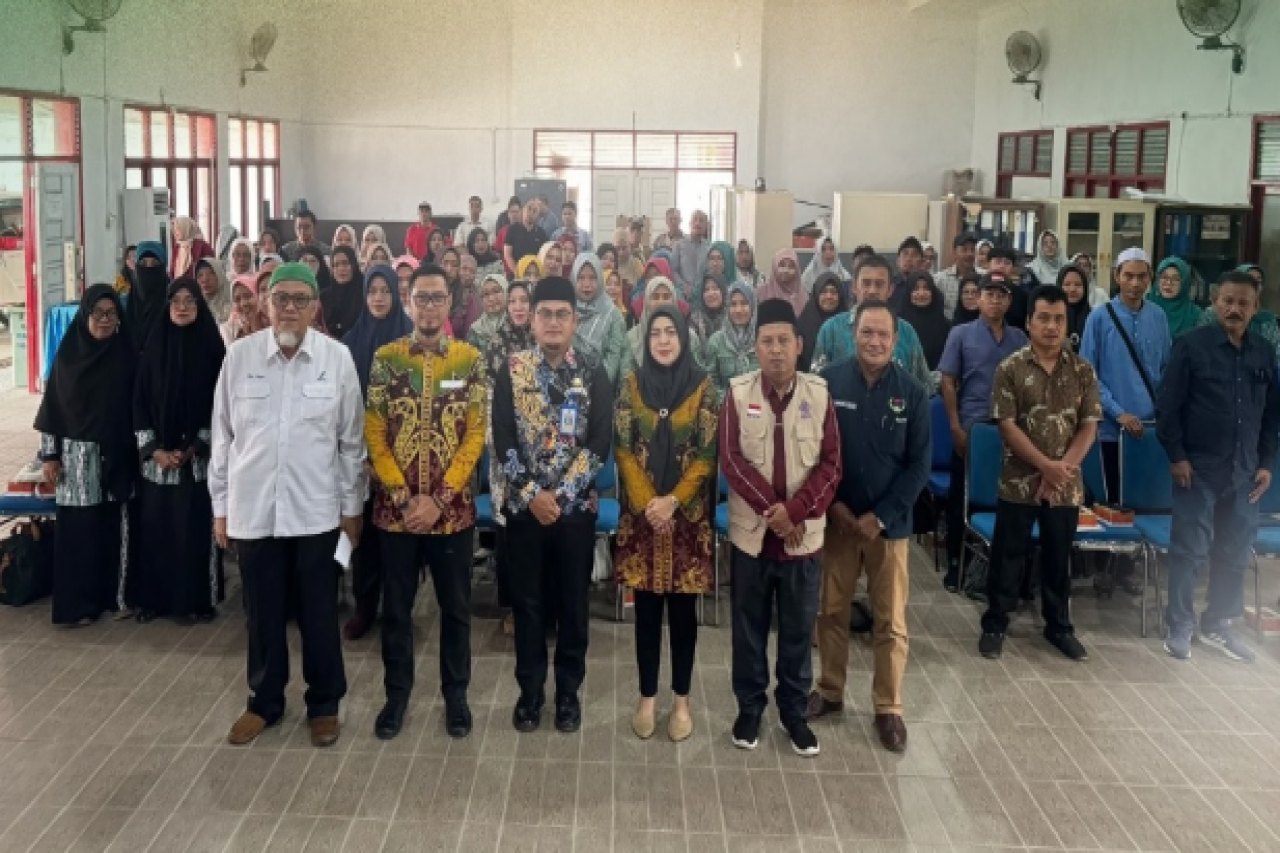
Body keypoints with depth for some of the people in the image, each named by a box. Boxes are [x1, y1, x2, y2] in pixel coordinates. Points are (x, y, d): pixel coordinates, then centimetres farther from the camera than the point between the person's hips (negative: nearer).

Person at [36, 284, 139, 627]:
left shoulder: (128, 354, 1)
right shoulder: (68, 353, 0)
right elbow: (52, 405, 2)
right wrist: (49, 455, -1)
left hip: (117, 454, 1)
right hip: (77, 455, -1)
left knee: (114, 526, 5)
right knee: (78, 529, -1)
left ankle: (115, 594, 17)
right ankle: (76, 603, 5)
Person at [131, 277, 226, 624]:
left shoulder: (212, 348, -1)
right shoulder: (153, 347, 4)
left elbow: (221, 403, -3)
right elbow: (140, 400, 3)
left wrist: (194, 448, -10)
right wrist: (154, 449, -7)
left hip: (199, 458, -2)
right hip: (156, 457, 2)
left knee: (196, 528, 0)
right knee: (155, 529, 3)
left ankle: (198, 599, 10)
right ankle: (153, 598, 14)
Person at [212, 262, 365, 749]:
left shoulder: (337, 358, -4)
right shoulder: (239, 356, -2)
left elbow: (351, 440, 2)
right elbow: (223, 435, 4)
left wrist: (352, 506, 4)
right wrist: (220, 505, 5)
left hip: (315, 509, -1)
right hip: (252, 507, 1)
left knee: (318, 613, 9)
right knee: (263, 613, 13)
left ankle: (324, 703, 25)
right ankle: (264, 700, 30)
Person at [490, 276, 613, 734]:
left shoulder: (593, 375, 0)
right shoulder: (512, 369, 0)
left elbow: (600, 444, -6)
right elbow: (503, 440, -5)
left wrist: (561, 495, -14)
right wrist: (531, 494, -14)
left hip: (576, 505, 0)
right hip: (524, 504, 0)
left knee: (573, 602, 8)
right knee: (527, 601, 8)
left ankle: (568, 692, 23)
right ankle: (530, 691, 22)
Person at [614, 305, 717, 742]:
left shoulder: (702, 387, -1)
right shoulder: (632, 385, 2)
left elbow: (706, 453, -5)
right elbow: (624, 450, -1)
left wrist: (672, 501, -14)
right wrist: (647, 503, -12)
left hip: (688, 516, -1)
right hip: (641, 515, 1)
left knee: (683, 609, 6)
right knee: (646, 609, 6)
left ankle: (681, 700, 18)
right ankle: (647, 697, 18)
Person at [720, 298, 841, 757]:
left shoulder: (819, 393, -3)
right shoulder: (738, 392, -4)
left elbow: (831, 463, -5)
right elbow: (731, 459, -9)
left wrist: (794, 511, -16)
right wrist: (770, 508, -17)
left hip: (803, 534, 0)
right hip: (750, 532, 0)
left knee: (799, 629, 10)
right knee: (749, 627, 11)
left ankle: (794, 710, 25)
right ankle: (749, 707, 26)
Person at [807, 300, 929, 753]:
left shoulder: (912, 392, -6)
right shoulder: (828, 382, -7)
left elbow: (919, 463, -4)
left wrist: (881, 516, -10)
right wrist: (833, 503, -9)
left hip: (889, 522, 0)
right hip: (836, 517, 0)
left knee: (890, 621, 6)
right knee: (831, 611, 12)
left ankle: (888, 707, 19)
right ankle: (829, 691, 29)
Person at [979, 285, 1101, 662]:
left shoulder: (1083, 371, 2)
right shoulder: (1010, 369, -6)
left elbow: (1089, 427, 1)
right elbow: (1007, 426, -10)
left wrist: (1062, 469, -11)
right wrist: (1047, 466, -15)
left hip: (1066, 486, 2)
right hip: (1019, 483, -2)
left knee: (1059, 559, 14)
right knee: (1007, 556, 6)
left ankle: (1059, 626, 28)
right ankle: (994, 624, 19)